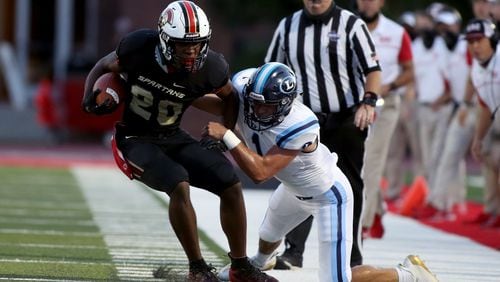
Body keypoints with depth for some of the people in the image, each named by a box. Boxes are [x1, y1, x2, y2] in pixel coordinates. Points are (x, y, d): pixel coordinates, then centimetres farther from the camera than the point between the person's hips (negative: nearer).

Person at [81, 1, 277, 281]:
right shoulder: (139, 47, -22)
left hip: (173, 138, 4)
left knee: (231, 185, -4)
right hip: (136, 140, -4)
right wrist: (91, 98, -19)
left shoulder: (209, 68, -17)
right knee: (179, 186, -28)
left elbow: (230, 97, 5)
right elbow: (103, 68, -3)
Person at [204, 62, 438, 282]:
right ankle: (261, 261, 71)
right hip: (295, 189, 8)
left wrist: (227, 136, -46)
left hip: (329, 196, -7)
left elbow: (261, 172, -44)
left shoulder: (299, 127, -42)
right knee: (269, 234, 36)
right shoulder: (241, 86, -24)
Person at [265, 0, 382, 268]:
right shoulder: (287, 27, 6)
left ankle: (350, 255, 12)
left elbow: (372, 69, -7)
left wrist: (368, 102, -23)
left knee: (349, 187, 4)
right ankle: (293, 250, -9)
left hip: (347, 120, -2)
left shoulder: (351, 24, -5)